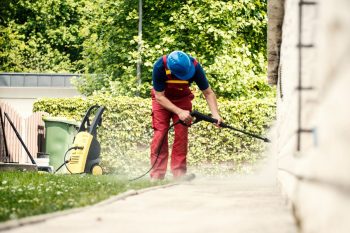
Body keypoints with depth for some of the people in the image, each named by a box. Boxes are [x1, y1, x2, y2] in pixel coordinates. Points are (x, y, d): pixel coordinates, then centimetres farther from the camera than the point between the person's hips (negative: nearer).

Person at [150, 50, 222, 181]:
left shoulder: (195, 67, -31)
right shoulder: (160, 67, -36)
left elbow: (208, 93, -19)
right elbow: (159, 96, -26)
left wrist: (215, 114, -32)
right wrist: (179, 112, -35)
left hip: (182, 99, 2)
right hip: (162, 99, -2)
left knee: (181, 135, -10)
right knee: (160, 135, -12)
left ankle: (179, 174, -6)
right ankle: (156, 176, -12)